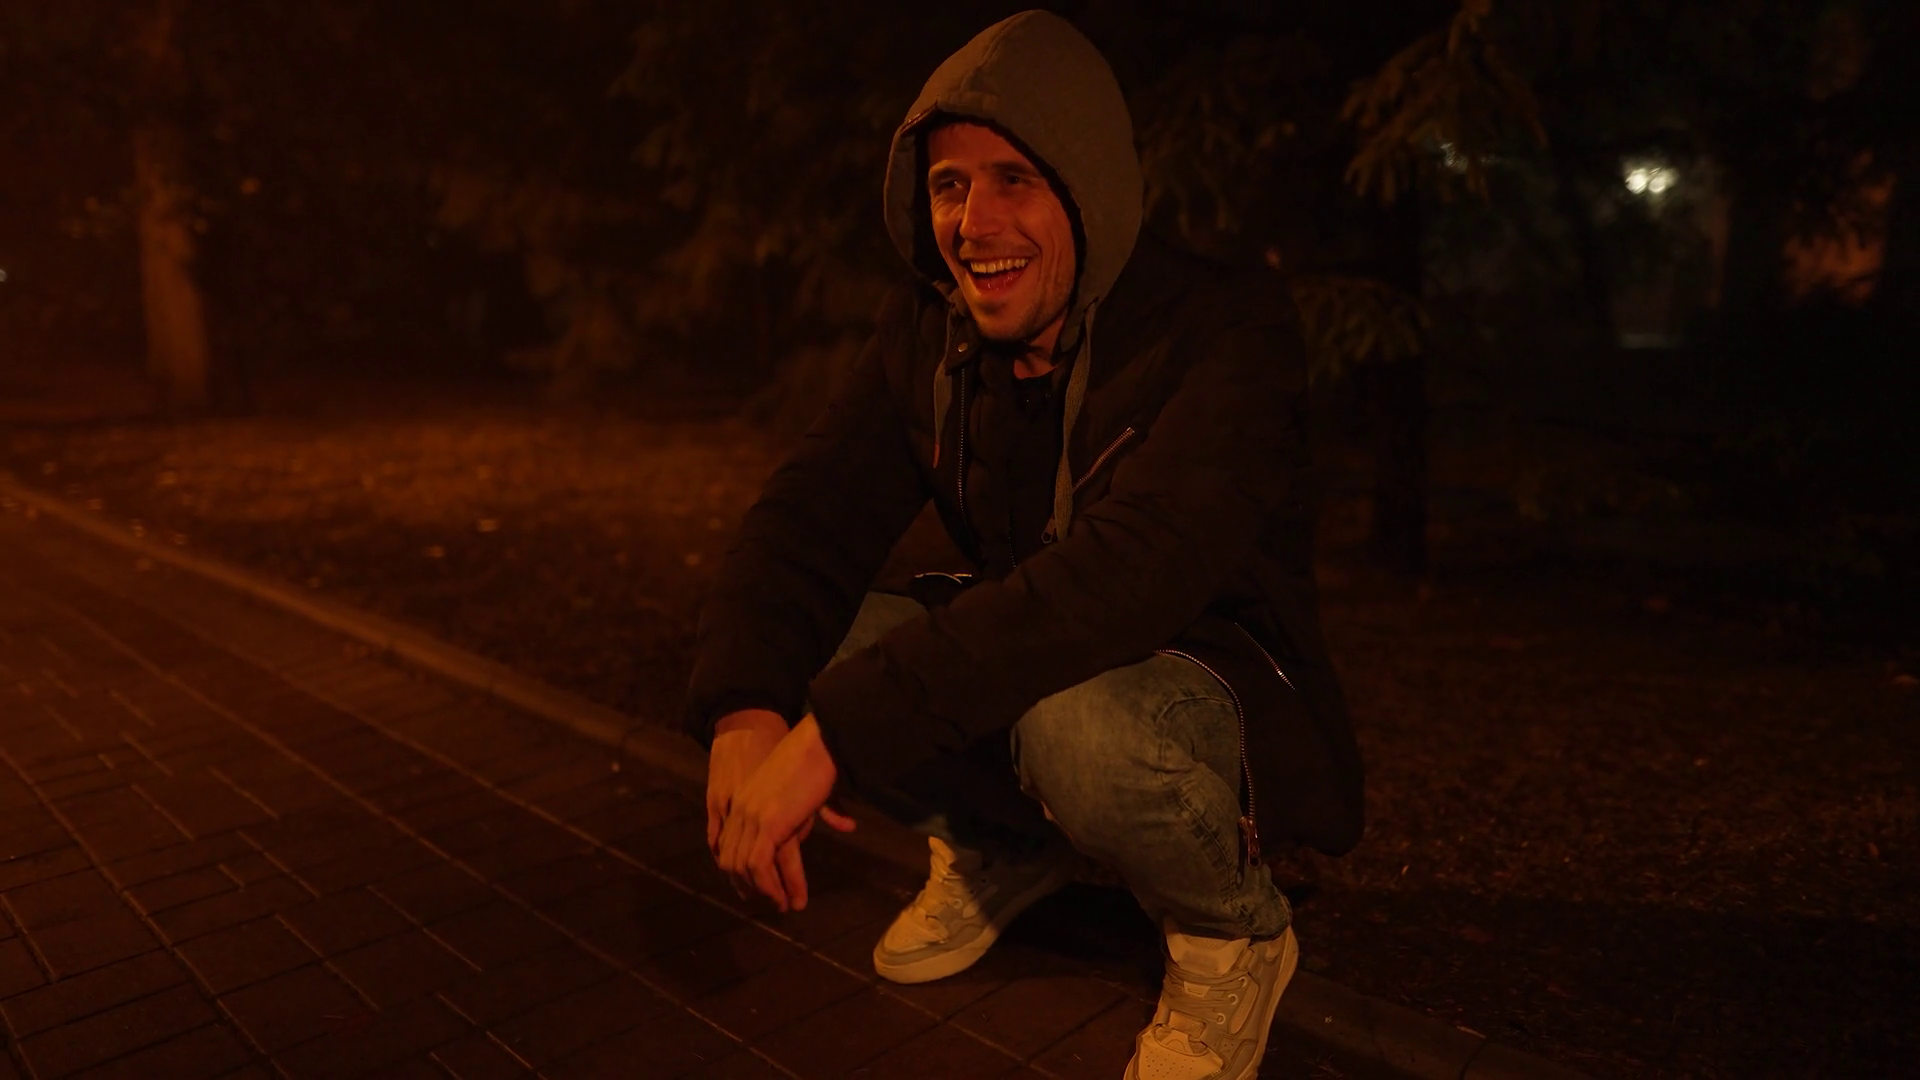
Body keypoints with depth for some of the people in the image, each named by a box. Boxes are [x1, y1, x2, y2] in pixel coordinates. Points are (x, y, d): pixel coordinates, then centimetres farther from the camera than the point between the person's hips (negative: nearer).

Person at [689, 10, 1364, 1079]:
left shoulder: (1225, 326, -22)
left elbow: (1127, 571, -38)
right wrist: (747, 711, -32)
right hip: (1036, 673, 5)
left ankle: (1235, 927, -4)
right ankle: (1003, 848, 10)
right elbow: (810, 520, -11)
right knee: (786, 643, -13)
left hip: (1223, 698, -5)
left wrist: (833, 728, -42)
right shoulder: (928, 334, -4)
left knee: (1073, 719, -39)